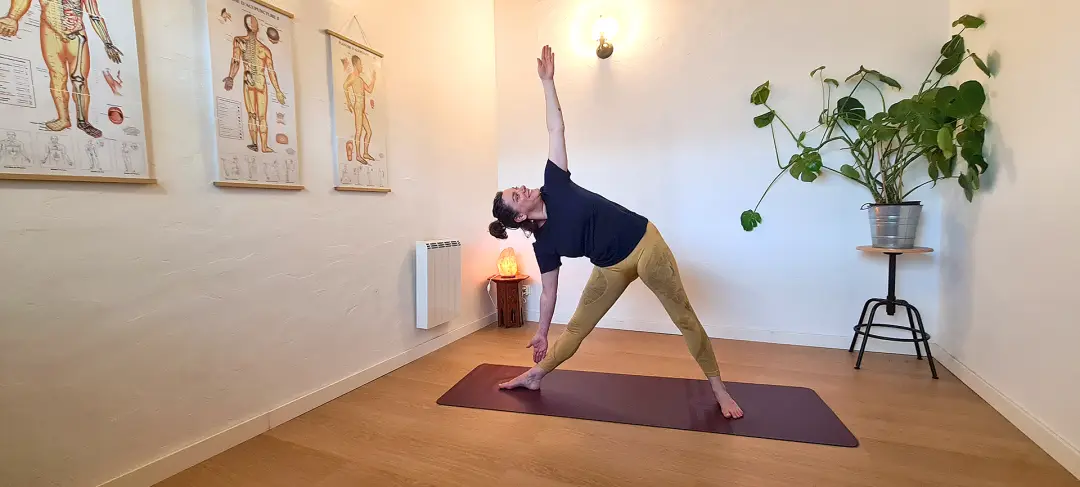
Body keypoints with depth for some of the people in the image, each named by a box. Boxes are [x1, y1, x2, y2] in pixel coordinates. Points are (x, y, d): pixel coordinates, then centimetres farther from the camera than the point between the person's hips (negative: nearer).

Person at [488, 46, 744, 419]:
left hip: (645, 245, -1)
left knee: (684, 318, 5)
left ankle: (719, 390, 21)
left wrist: (547, 81, -7)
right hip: (612, 269, 1)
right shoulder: (544, 244, -7)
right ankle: (535, 375, 32)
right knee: (577, 326, 10)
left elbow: (555, 129, -7)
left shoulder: (554, 187, -9)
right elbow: (548, 292, 2)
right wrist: (541, 332, 7)